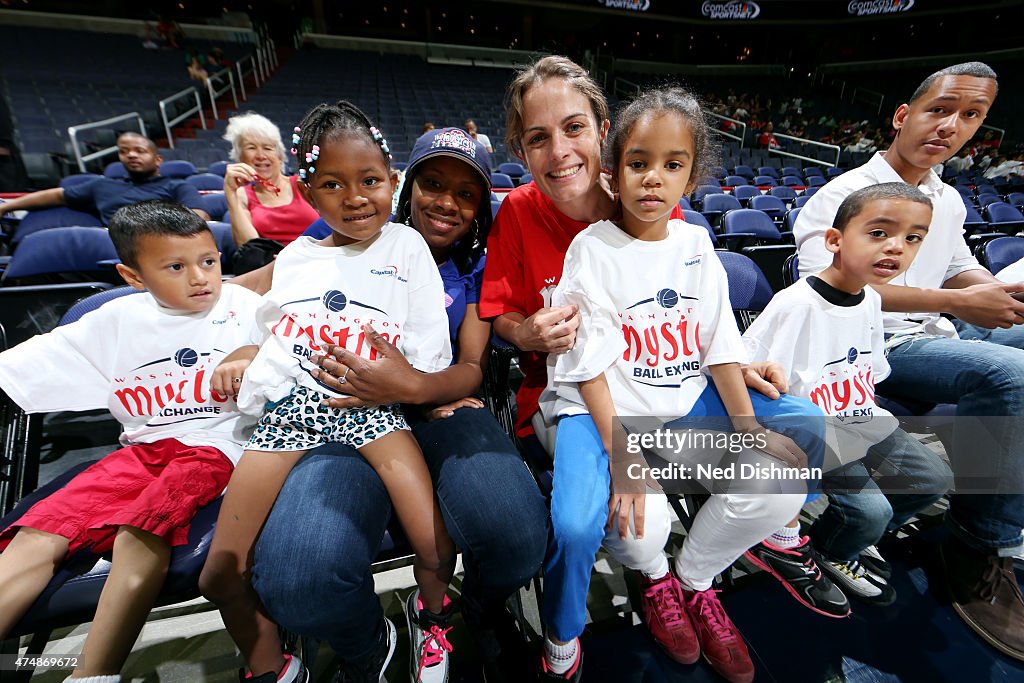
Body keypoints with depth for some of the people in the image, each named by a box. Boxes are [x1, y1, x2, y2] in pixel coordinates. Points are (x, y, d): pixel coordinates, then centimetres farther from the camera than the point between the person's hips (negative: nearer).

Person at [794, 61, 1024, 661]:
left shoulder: (949, 200, 18)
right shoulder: (842, 195, -10)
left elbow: (960, 268, 29)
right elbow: (829, 285, -24)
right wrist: (957, 302, -24)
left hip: (934, 332, 9)